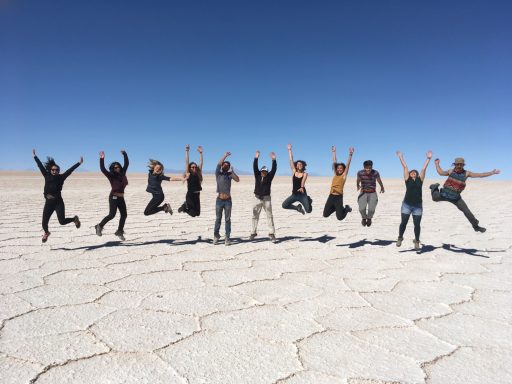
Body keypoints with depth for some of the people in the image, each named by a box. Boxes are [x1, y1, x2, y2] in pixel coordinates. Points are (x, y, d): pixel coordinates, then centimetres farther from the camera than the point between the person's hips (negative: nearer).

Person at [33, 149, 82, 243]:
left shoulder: (61, 177, 0)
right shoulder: (47, 176, 7)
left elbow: (70, 170, -3)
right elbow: (40, 166, 12)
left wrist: (79, 163, -6)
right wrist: (35, 157, 17)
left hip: (58, 202, -3)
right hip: (48, 202, 3)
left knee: (62, 221, -9)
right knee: (44, 222, 6)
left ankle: (74, 219, 24)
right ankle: (46, 232, 40)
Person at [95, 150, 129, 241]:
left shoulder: (122, 173, 7)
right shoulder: (111, 176, -7)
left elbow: (126, 163, 12)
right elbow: (103, 169, -20)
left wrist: (124, 154, 3)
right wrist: (102, 159, -29)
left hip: (121, 198, 6)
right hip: (114, 197, -6)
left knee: (124, 215, 7)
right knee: (112, 215, -9)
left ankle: (119, 231, 18)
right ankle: (99, 226, 11)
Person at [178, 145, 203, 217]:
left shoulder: (198, 174, 7)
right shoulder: (188, 174, -3)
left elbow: (201, 163, 6)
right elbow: (186, 162, -6)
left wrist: (200, 153, 2)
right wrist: (187, 151, -9)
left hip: (197, 195, 5)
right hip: (190, 195, -5)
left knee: (197, 213, 9)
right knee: (193, 214, -5)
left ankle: (187, 206, 33)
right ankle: (184, 207, 23)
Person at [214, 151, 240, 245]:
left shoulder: (230, 174, 6)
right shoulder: (218, 173, 4)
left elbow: (237, 180, -10)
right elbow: (219, 164, -10)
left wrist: (232, 171, -13)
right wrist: (225, 155, -12)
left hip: (228, 200, 0)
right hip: (219, 200, 0)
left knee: (227, 219, 3)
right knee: (218, 219, 8)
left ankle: (227, 238, 7)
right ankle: (216, 235, 22)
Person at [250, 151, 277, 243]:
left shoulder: (269, 176, 2)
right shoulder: (257, 175, 4)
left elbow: (274, 169, -11)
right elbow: (255, 167, -8)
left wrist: (273, 160, -22)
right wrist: (256, 158, -20)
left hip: (267, 198, -1)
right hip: (257, 198, 1)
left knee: (269, 216, -3)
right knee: (255, 216, 6)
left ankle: (271, 234, -1)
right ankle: (253, 233, 16)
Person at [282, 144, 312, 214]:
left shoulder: (305, 174, -1)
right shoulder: (294, 172, 5)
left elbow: (303, 181, -21)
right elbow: (291, 160, 4)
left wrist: (302, 187, -42)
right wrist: (289, 150, 2)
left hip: (302, 194, -3)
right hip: (294, 194, 3)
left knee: (308, 210, -13)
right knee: (284, 205, -15)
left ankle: (309, 200, 24)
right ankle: (298, 207, 12)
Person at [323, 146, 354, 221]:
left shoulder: (344, 175, 2)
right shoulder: (335, 174, 11)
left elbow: (348, 165, -5)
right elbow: (334, 162, 14)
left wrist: (350, 155, -12)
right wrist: (334, 152, 18)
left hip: (338, 197, -4)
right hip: (331, 196, 4)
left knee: (340, 217, -3)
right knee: (325, 215, 5)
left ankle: (346, 208, 28)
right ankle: (335, 208, 32)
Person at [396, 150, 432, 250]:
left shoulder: (420, 179, 10)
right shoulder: (407, 179, 6)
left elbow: (424, 168, 9)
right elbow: (405, 167, 7)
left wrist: (428, 158, 9)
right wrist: (401, 157, 11)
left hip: (418, 206, 1)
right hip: (407, 204, -1)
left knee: (417, 224, 6)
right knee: (403, 222, 5)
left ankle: (416, 241, 22)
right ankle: (400, 238, 25)